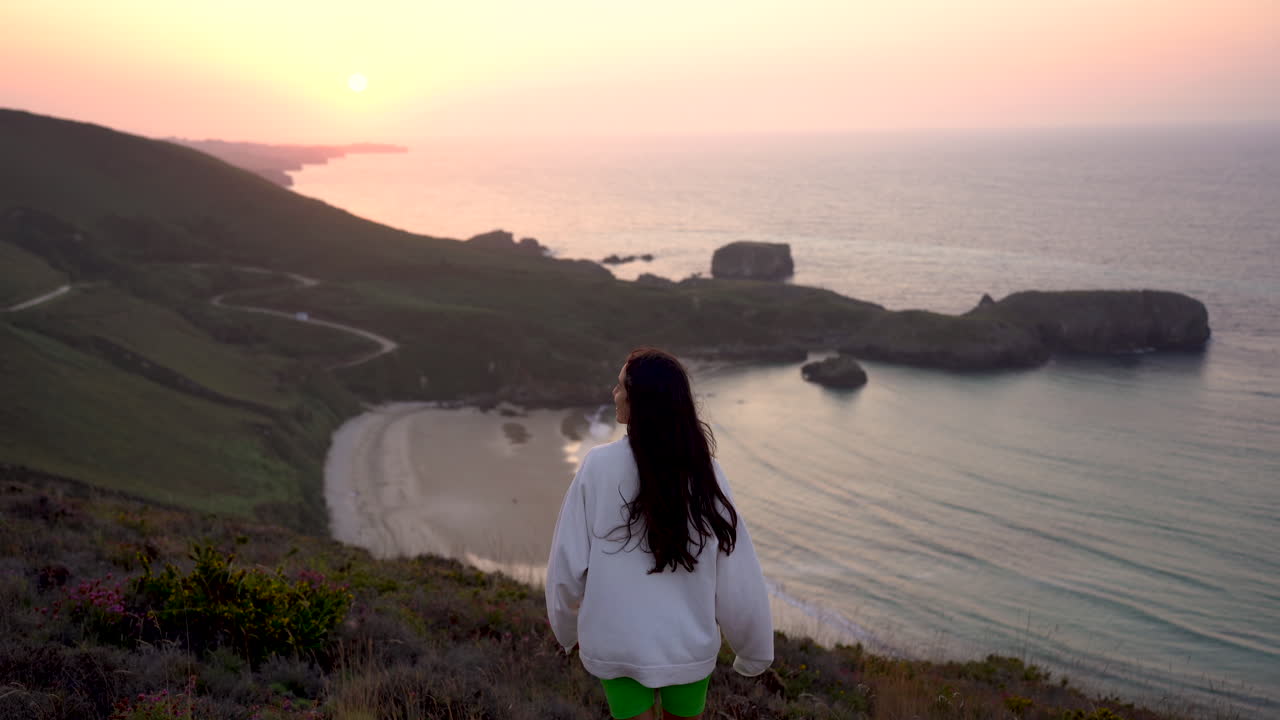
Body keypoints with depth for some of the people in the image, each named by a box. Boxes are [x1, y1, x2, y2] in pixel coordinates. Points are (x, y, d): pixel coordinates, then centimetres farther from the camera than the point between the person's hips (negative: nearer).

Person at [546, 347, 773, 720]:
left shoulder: (598, 467, -15)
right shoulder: (704, 472, -11)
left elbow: (569, 564, -8)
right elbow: (737, 575, -8)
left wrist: (567, 628, 11)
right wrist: (754, 648, 7)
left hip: (618, 644, -1)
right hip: (688, 644, 2)